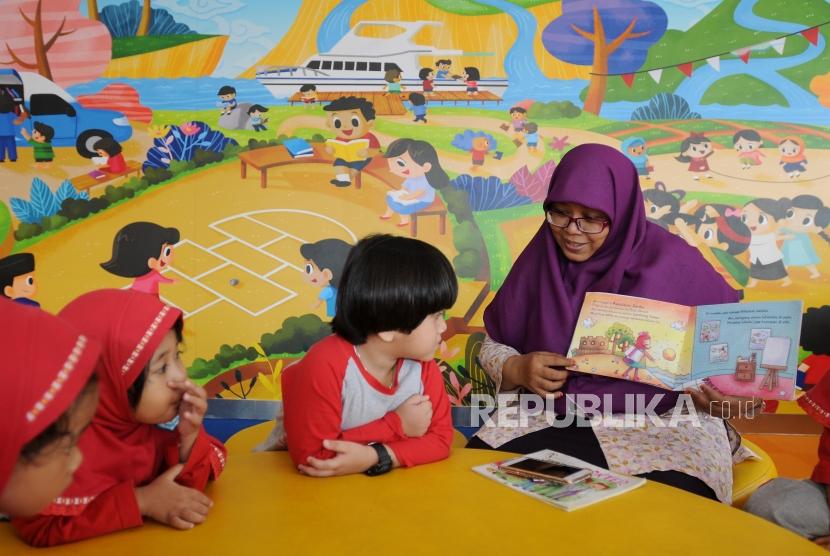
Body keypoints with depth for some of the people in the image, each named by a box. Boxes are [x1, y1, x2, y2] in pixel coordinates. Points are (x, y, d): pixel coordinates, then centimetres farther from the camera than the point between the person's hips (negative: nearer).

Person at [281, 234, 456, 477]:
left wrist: (376, 456, -27)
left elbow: (440, 438, -11)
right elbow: (311, 456, -28)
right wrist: (397, 426, -24)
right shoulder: (326, 366, -27)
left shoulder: (422, 363, -11)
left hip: (386, 484, 4)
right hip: (323, 486, -3)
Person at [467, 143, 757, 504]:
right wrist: (517, 369, -12)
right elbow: (493, 344, 10)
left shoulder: (671, 261, -7)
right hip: (552, 417, 3)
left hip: (661, 422, -2)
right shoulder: (541, 257, 2)